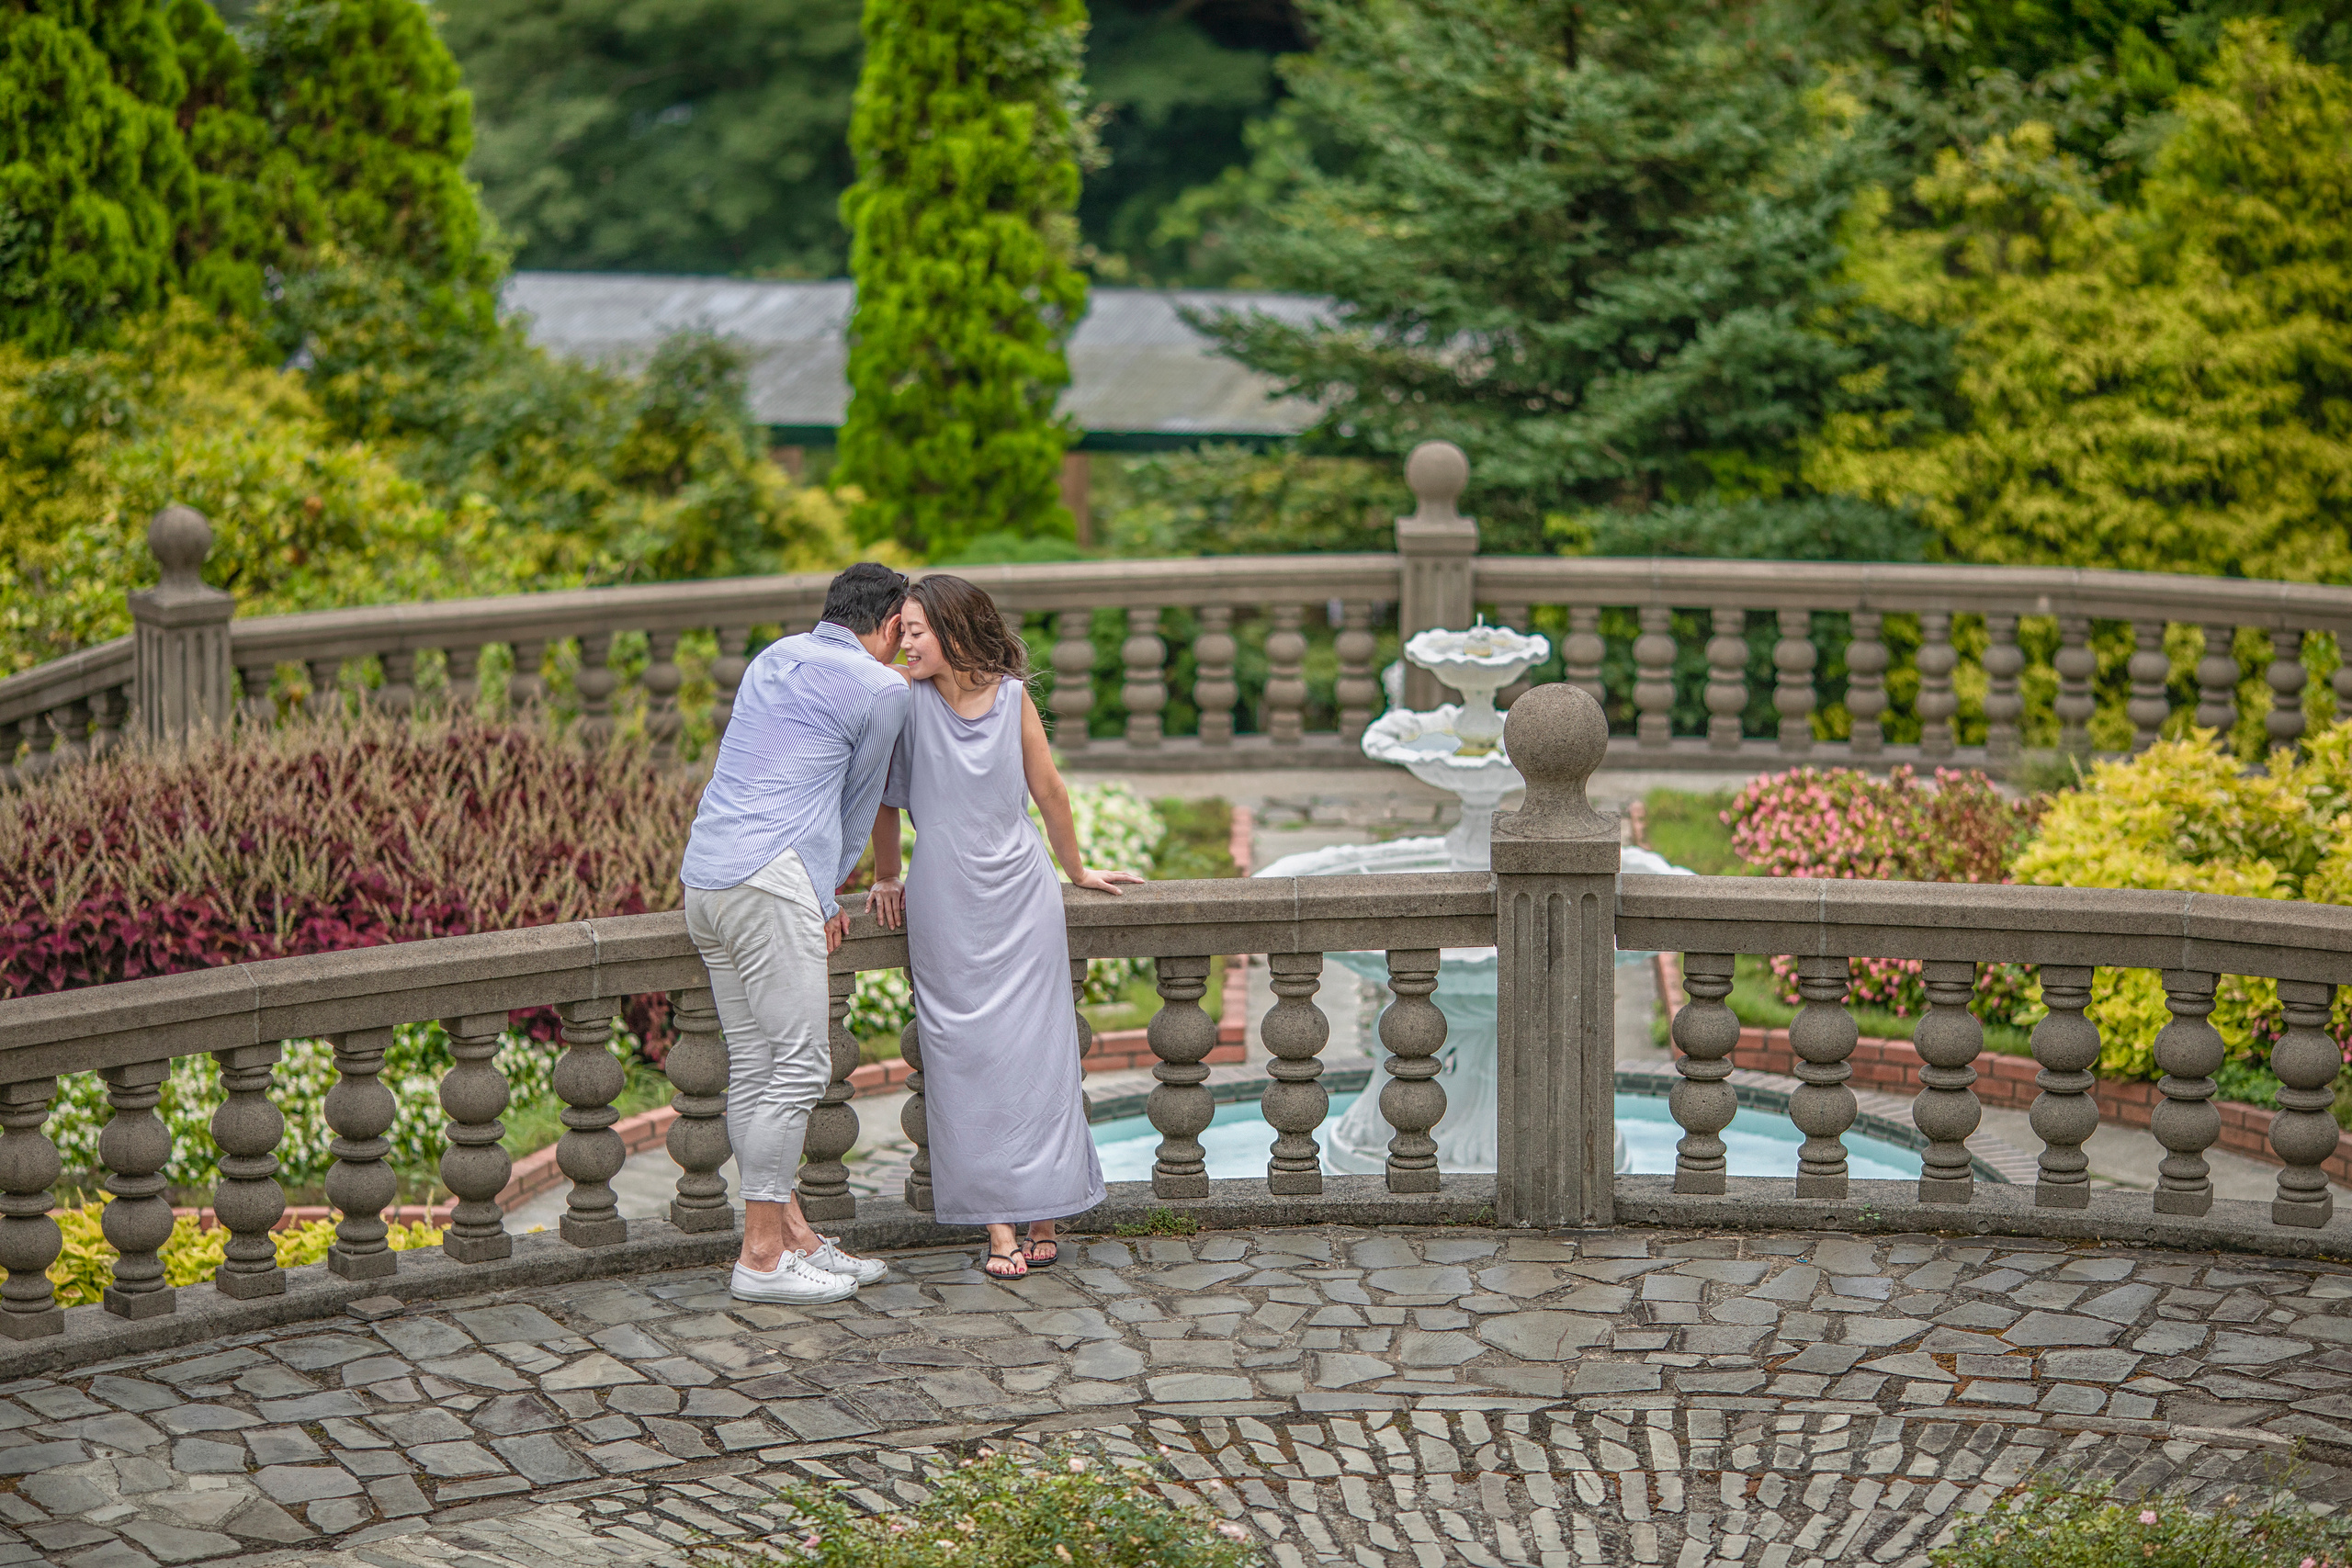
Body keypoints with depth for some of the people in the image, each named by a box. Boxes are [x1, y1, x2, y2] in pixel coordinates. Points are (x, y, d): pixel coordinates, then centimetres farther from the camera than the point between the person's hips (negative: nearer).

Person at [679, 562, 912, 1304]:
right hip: (770, 881, -9)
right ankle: (763, 1255, -5)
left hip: (703, 875, 9)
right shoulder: (882, 689, 0)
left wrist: (820, 896, 31)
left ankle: (793, 1235, 14)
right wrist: (829, 892, 23)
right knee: (797, 1065, -5)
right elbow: (859, 805, 11)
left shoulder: (773, 658, 22)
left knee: (754, 1069, 9)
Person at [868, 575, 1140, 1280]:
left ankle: (1043, 1218, 4)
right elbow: (885, 796, 7)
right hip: (946, 911, -1)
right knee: (968, 1061, -1)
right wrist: (885, 878, 15)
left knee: (1035, 1053, 1)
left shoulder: (1011, 698, -1)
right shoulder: (906, 701, -6)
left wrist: (1077, 870, 21)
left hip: (1021, 900, 1)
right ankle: (998, 1227, 1)